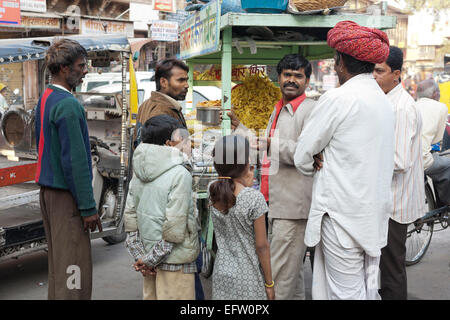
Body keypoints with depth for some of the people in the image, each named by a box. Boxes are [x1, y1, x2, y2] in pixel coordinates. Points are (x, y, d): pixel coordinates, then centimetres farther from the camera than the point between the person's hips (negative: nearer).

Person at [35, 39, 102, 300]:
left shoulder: (45, 99, 12)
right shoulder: (68, 105, -18)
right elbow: (75, 159, -21)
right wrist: (88, 207, -18)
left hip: (48, 190, 10)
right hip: (66, 196, -10)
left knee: (57, 264, 18)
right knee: (74, 268, -4)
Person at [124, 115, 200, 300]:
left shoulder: (139, 173, 5)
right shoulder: (180, 174, -16)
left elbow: (130, 215, 5)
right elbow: (175, 226, -19)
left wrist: (139, 256, 5)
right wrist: (151, 259, -10)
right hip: (175, 262, -7)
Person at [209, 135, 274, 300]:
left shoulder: (213, 193, -4)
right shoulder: (254, 198, -18)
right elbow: (261, 246, -14)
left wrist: (246, 184, 8)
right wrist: (269, 284, -5)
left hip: (221, 274, 5)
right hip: (248, 279, -5)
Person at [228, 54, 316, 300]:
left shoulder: (310, 109, -11)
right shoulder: (279, 109, 19)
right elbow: (265, 148, 27)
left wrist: (273, 143, -24)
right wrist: (238, 127, 27)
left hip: (293, 205, -10)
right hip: (276, 203, 10)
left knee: (280, 275, -6)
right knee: (292, 271, 21)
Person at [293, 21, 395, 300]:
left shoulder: (337, 99, -15)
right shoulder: (384, 101, 10)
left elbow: (302, 157, -8)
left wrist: (318, 164, 13)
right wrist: (326, 161, 5)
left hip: (343, 216, -8)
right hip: (375, 215, 8)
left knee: (346, 292, 0)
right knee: (368, 288, 16)